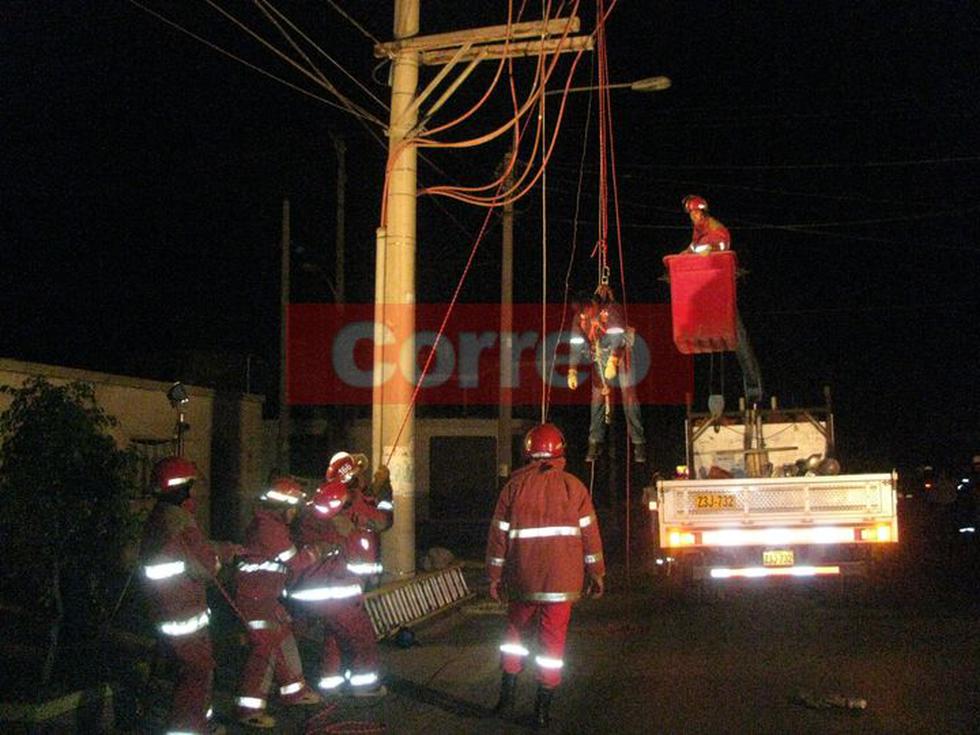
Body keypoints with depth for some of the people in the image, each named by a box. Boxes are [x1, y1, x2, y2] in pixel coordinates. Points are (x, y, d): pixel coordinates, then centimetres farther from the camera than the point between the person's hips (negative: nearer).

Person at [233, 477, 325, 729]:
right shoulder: (270, 527, -18)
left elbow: (289, 557, 18)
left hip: (265, 596, 11)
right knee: (266, 645, -14)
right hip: (256, 597, -11)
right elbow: (296, 562, -14)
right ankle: (249, 708, -14)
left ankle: (294, 690, 33)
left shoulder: (266, 522, 14)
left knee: (284, 638, 19)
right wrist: (315, 551, 1)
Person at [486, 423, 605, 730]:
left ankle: (507, 696, 17)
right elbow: (589, 532, 0)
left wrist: (495, 575, 9)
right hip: (561, 578, -1)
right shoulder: (572, 486, 0)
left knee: (516, 632, 18)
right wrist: (596, 573, 8)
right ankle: (542, 709, 5)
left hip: (523, 578, 1)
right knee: (552, 639, 3)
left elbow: (499, 533, 2)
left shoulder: (514, 485, 1)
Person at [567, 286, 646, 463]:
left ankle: (639, 443, -6)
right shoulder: (580, 316, -9)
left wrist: (613, 362, -39)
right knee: (597, 397, 1)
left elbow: (617, 338, -29)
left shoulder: (611, 310, -23)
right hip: (600, 358, 4)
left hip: (620, 355, -4)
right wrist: (572, 371, -15)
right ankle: (595, 443, 6)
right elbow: (576, 344, -7)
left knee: (629, 395, -8)